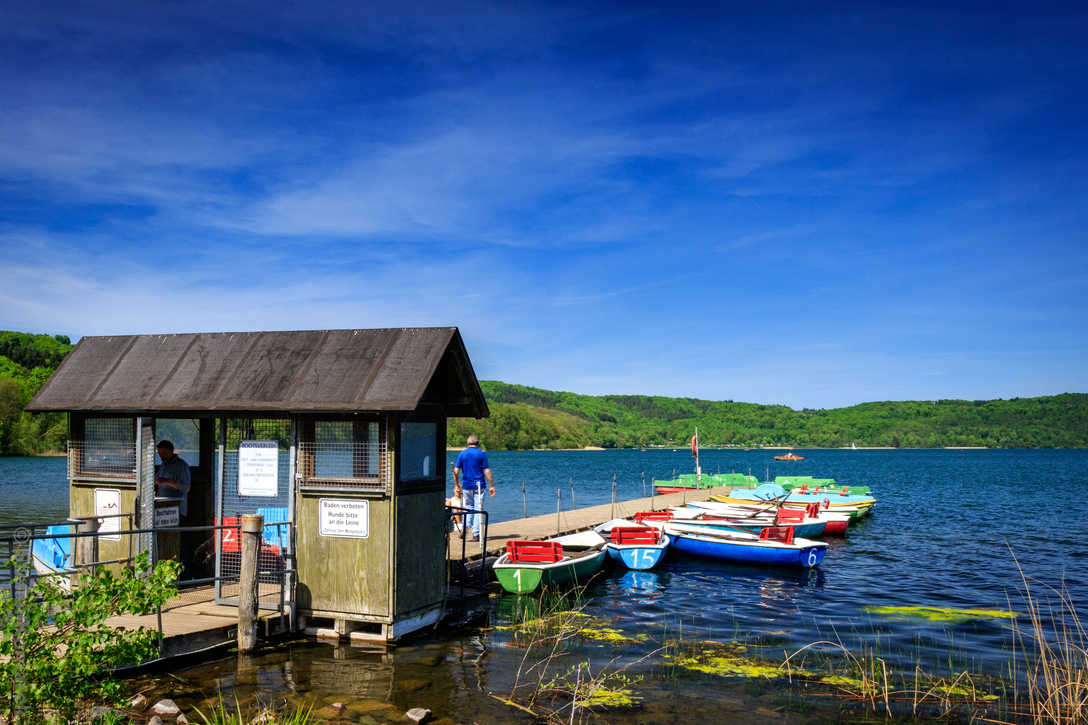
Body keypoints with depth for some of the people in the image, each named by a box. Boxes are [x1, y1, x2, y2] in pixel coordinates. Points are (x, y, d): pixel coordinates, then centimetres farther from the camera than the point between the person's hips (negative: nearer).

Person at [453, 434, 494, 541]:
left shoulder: (462, 454, 3)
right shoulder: (482, 454, -3)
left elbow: (456, 472, 2)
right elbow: (487, 471, -6)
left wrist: (456, 486, 12)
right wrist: (491, 485, 0)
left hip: (466, 486, 2)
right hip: (479, 485, -2)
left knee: (468, 507, 17)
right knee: (478, 508, 3)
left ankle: (467, 526, -3)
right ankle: (476, 533, 3)